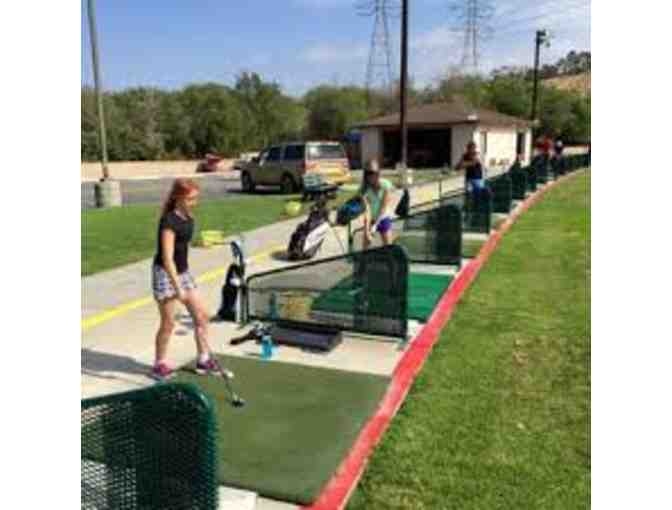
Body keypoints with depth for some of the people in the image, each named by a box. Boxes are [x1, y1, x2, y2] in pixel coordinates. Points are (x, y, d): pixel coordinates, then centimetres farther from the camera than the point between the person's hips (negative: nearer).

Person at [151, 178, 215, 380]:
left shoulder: (188, 218, 4)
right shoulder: (169, 221, -20)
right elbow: (167, 258, -25)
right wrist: (178, 287, -28)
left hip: (183, 271, 8)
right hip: (165, 273, -8)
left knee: (201, 316, 7)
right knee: (168, 323, 1)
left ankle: (204, 360, 20)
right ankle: (160, 364, 20)